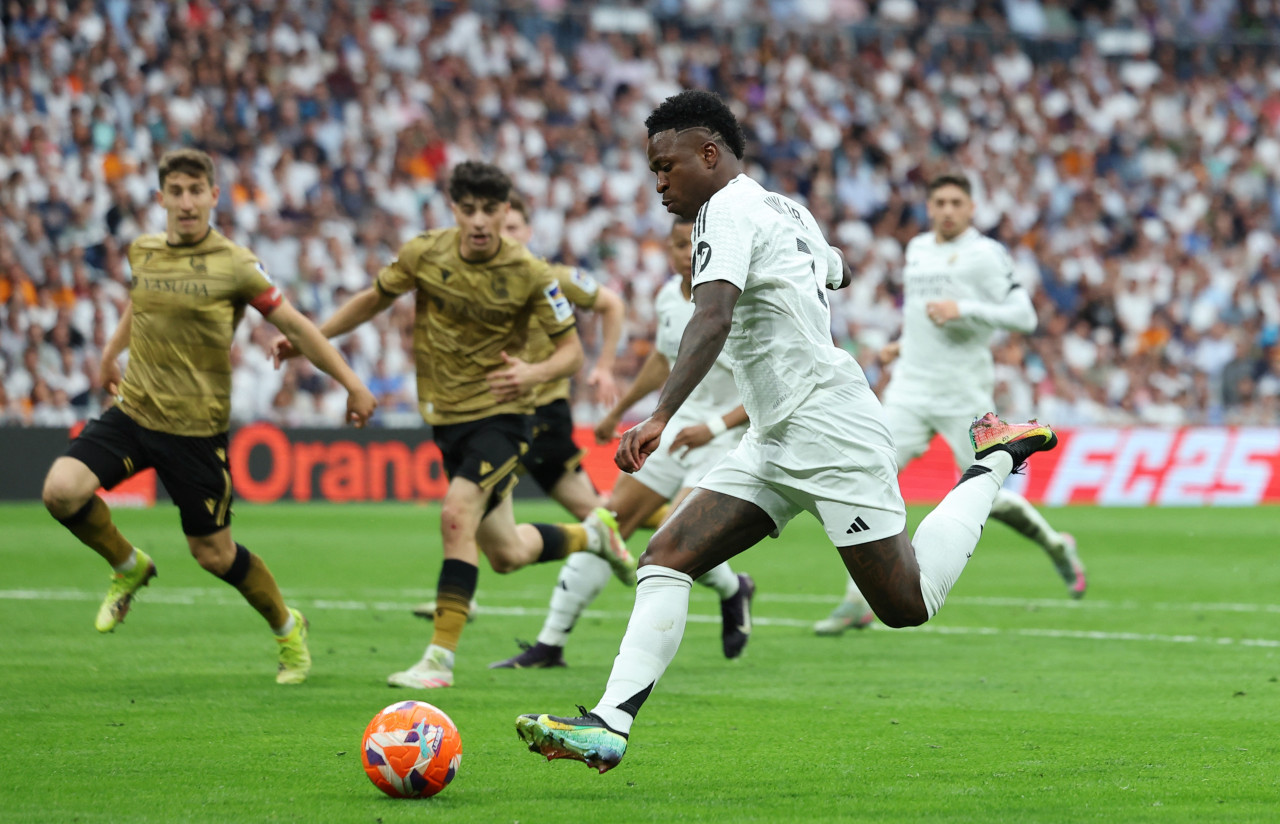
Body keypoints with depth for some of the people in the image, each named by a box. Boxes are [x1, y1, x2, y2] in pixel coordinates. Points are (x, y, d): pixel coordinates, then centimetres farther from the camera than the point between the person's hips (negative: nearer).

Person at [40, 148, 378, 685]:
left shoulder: (235, 265, -10)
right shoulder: (142, 253, 4)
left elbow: (294, 326, -3)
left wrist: (351, 384, -5)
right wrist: (111, 353, 39)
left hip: (196, 428, -4)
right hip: (132, 413, 4)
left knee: (212, 552, 2)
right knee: (62, 490, -18)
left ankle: (287, 628, 30)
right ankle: (127, 567, 12)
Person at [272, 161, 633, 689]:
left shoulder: (529, 275, -14)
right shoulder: (425, 255, -6)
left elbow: (571, 350, -8)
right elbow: (374, 299, 12)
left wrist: (535, 373, -29)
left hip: (501, 413, -5)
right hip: (446, 417, 5)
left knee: (458, 512, -27)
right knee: (507, 556, 12)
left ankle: (440, 658, -22)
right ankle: (593, 538, 45)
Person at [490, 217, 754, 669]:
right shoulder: (668, 296, 3)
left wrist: (716, 425, -26)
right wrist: (618, 411, 29)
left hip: (726, 437, -7)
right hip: (675, 427, 7)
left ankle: (733, 591, 12)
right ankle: (549, 645, 10)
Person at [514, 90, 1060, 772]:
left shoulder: (727, 211, -13)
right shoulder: (785, 210, 15)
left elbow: (713, 318, -29)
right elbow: (839, 272, 35)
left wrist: (661, 415, -39)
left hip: (831, 431, -10)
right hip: (777, 444, 10)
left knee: (908, 606, -3)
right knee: (667, 556, -5)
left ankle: (994, 459, 15)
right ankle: (609, 724, -16)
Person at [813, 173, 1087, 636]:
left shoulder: (985, 254, -7)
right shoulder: (917, 250, 14)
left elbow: (1024, 316, -14)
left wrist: (963, 308, -22)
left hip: (965, 396, -5)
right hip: (910, 391, 5)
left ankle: (1056, 546, 31)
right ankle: (857, 602, -8)